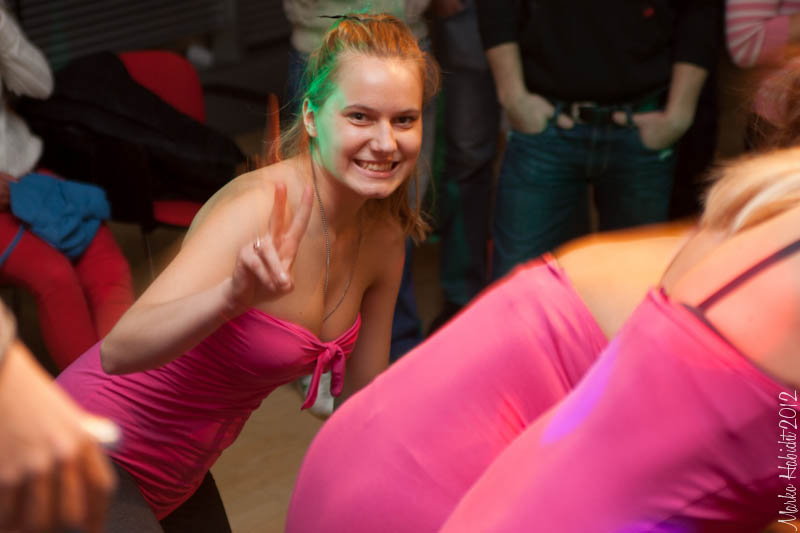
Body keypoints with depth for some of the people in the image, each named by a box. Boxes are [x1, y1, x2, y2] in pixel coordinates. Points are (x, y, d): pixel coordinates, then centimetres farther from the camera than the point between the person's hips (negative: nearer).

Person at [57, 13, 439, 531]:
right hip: (92, 458, -7)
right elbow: (119, 350, -39)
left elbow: (364, 396, 7)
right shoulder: (260, 207, -28)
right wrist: (235, 293, -54)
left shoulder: (385, 237, -6)